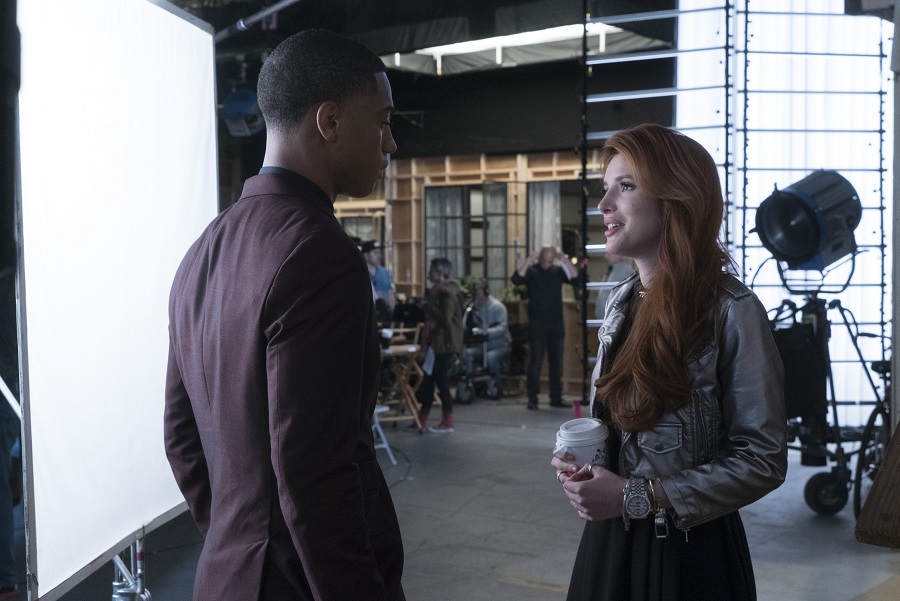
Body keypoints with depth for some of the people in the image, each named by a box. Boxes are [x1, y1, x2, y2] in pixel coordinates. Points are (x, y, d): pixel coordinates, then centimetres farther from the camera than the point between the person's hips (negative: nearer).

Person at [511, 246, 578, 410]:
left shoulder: (557, 271, 9)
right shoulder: (531, 271, -2)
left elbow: (575, 276, -3)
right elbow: (516, 279, -20)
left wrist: (564, 259, -9)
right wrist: (529, 259, -21)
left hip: (556, 326, 4)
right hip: (537, 327, -4)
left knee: (556, 363, 8)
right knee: (535, 363, -2)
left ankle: (556, 398, 16)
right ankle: (532, 399, 3)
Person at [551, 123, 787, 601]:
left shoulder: (731, 311, -17)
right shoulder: (621, 301, 4)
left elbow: (763, 460, -16)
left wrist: (639, 497, -19)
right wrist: (580, 461, -2)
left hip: (690, 550, -6)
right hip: (610, 539, 6)